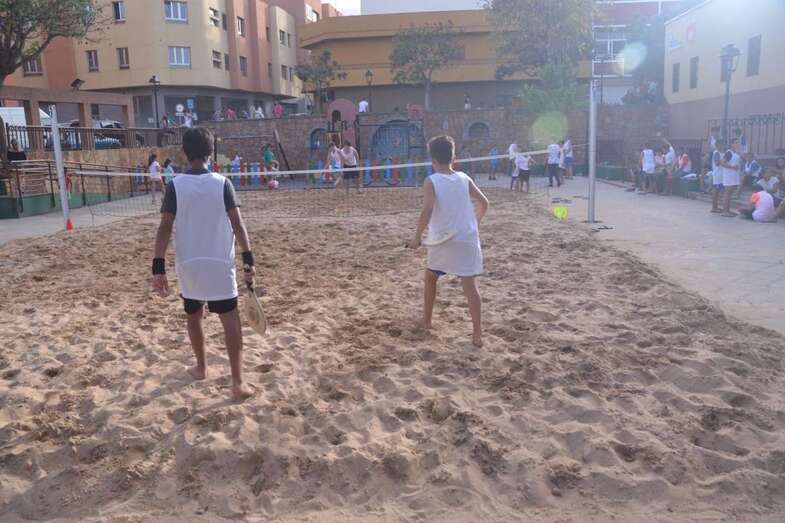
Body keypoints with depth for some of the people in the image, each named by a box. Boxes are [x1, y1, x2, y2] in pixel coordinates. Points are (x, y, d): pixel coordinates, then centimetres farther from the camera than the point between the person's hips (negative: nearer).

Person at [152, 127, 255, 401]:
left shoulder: (175, 186, -4)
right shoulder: (222, 183, -4)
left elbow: (165, 229, -7)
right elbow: (237, 225, -9)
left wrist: (158, 267, -5)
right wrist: (248, 259, -5)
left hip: (188, 264, 2)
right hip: (219, 264, -1)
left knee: (194, 315, 21)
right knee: (230, 318, 3)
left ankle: (201, 368, 38)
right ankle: (238, 383, -2)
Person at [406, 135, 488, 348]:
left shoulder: (431, 181, -8)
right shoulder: (464, 178, 5)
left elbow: (428, 210, -21)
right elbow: (483, 203, 9)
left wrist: (417, 237, -15)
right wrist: (475, 225, 24)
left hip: (443, 241, -2)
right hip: (468, 240, 3)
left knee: (430, 277, 22)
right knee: (470, 286, 1)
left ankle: (427, 320, 34)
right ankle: (477, 334, -3)